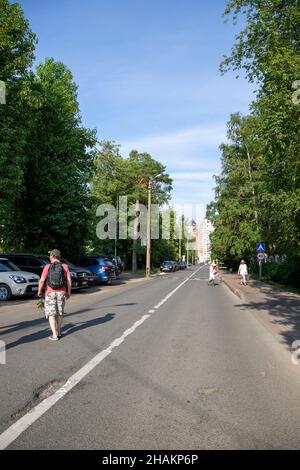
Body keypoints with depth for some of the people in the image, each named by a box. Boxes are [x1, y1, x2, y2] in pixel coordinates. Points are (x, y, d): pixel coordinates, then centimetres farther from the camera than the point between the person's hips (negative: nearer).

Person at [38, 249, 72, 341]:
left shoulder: (47, 267, -7)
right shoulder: (64, 266, -2)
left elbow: (42, 280, -10)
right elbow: (69, 280, -4)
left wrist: (39, 291, 3)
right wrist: (69, 292, 6)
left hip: (50, 293, -2)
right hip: (61, 293, 2)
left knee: (51, 314, 3)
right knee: (59, 313, 17)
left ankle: (54, 335, -2)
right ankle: (58, 332, 24)